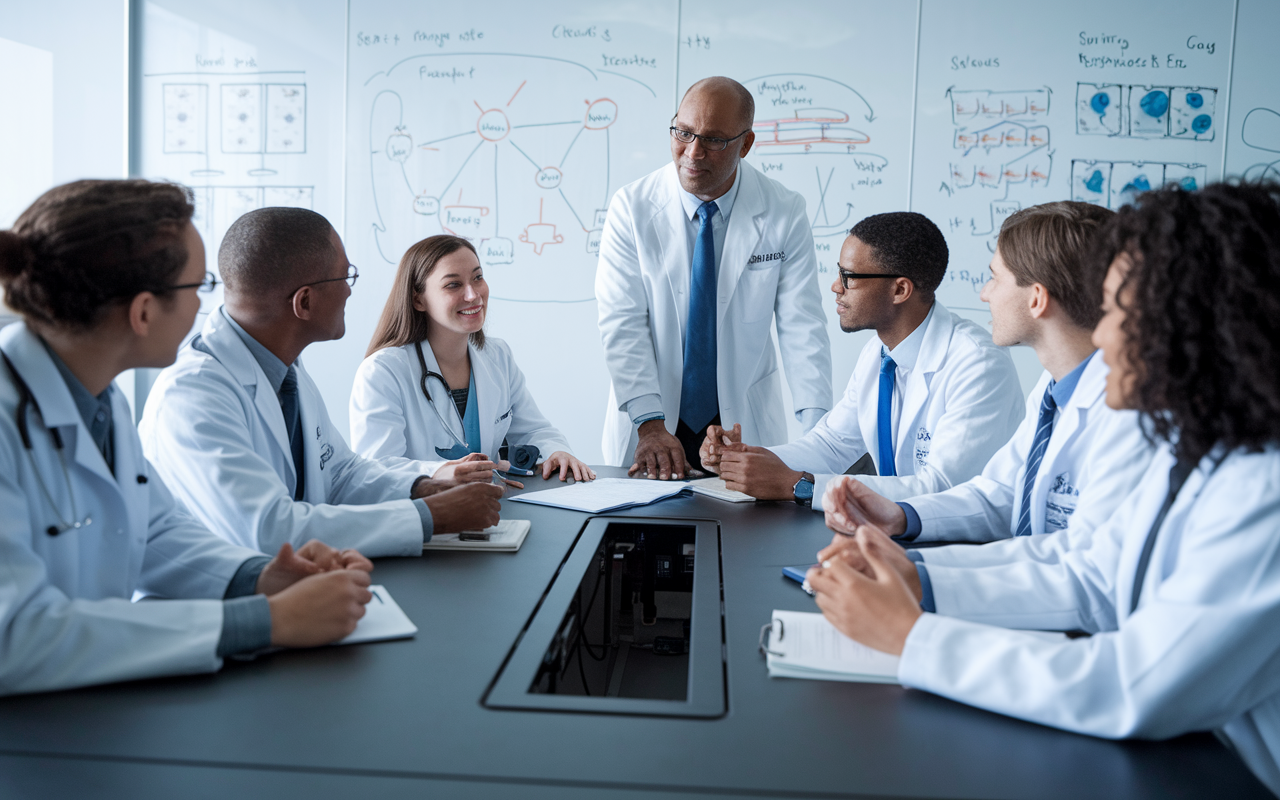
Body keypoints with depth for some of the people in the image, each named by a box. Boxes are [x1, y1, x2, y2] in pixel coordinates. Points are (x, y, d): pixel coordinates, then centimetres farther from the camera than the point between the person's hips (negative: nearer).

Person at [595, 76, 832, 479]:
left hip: (744, 423, 1)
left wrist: (818, 430, -18)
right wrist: (650, 425, -19)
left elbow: (802, 327, -6)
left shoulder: (784, 214, -4)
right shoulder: (631, 207, -6)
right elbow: (622, 323, -10)